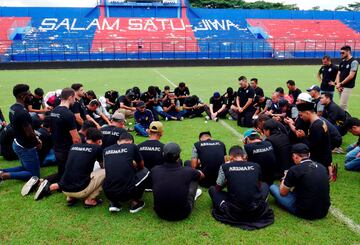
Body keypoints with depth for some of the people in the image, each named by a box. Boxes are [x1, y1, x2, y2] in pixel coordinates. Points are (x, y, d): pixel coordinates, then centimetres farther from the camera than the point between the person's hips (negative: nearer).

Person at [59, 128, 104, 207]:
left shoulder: (73, 146, 11)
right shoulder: (97, 148, -2)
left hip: (64, 189, 6)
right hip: (79, 191, -6)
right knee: (105, 171, 8)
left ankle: (70, 198, 19)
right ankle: (90, 200, 5)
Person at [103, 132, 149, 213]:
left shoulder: (106, 150, 10)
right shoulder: (132, 147, 2)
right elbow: (141, 166, 19)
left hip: (108, 193, 4)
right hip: (127, 192, -4)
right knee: (145, 171, 20)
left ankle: (113, 203, 20)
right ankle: (135, 203, 20)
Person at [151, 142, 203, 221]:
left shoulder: (155, 170, -14)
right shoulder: (187, 171, -20)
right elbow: (201, 175, 6)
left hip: (160, 213, 2)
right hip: (182, 215, -2)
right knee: (194, 177, 12)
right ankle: (193, 196, 40)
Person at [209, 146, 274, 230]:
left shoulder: (225, 167, -3)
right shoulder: (256, 166, 3)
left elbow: (218, 189, 11)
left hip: (234, 213, -2)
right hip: (257, 211, 2)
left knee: (212, 189, 21)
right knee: (265, 186, 31)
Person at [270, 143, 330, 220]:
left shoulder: (294, 170, -16)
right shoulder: (321, 167, 2)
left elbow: (283, 193, -2)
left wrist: (284, 179, 17)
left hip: (305, 213, -7)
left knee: (273, 187, 5)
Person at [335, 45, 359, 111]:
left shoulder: (354, 62, -9)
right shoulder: (342, 62, 14)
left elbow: (351, 76, -16)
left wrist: (341, 84, -13)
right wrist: (337, 84, -3)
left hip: (347, 87, -7)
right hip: (341, 87, 7)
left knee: (342, 105, -12)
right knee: (343, 105, 11)